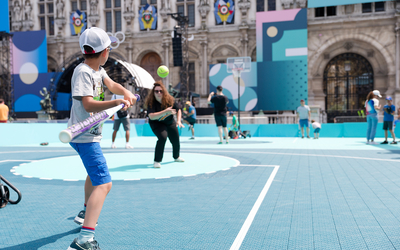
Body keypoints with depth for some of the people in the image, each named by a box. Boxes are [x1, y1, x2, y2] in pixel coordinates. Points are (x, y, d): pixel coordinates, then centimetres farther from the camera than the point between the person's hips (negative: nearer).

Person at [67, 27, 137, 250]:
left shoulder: (98, 69, 8)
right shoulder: (83, 72, -20)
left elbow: (111, 84, 3)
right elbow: (89, 104, -30)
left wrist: (126, 92, -17)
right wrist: (116, 103, -44)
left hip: (90, 134, 11)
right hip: (85, 137, -11)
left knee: (95, 171, 31)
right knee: (103, 183, -22)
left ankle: (86, 213, 51)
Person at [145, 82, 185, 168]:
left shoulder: (170, 100, -18)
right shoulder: (151, 103, -28)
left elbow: (178, 110, -3)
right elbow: (151, 116, -44)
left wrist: (178, 121, -18)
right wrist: (166, 111, -53)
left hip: (170, 122, 5)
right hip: (157, 123, -4)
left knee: (176, 141, 10)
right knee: (162, 137, -30)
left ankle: (176, 157, 42)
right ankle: (157, 161, -16)